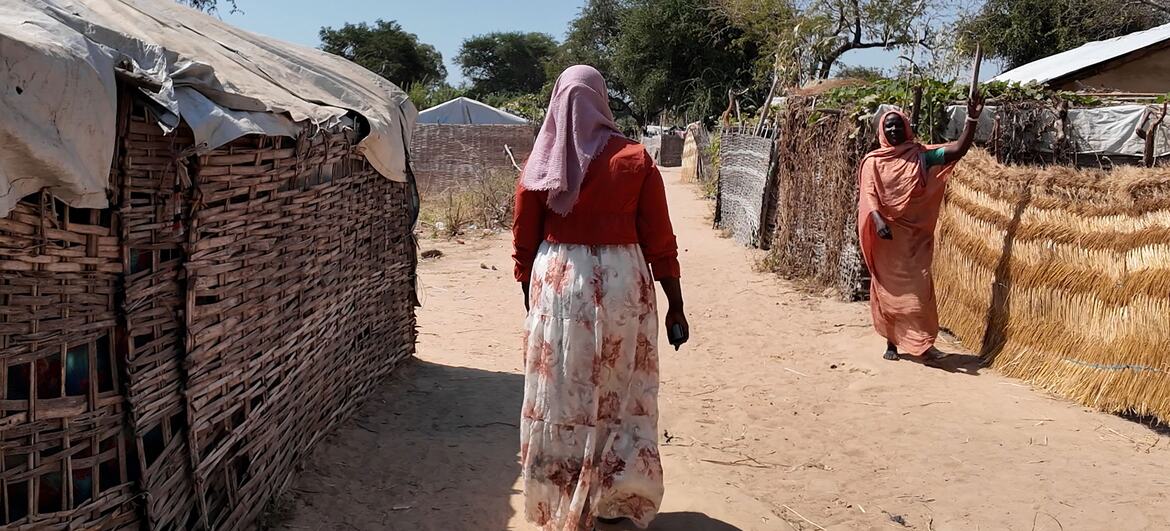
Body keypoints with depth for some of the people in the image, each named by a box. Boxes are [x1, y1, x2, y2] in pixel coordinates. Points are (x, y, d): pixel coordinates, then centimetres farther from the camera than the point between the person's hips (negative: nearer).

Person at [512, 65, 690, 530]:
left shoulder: (541, 164, 2)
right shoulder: (635, 160, -2)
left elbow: (524, 243, 4)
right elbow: (659, 242, -3)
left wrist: (531, 298, 17)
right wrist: (675, 305, 5)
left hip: (556, 284, 1)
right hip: (621, 282, -1)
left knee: (562, 395, 11)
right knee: (619, 393, 12)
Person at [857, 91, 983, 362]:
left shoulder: (921, 155, 4)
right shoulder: (873, 161, 2)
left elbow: (958, 149, -4)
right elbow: (868, 195, -9)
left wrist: (972, 119, -15)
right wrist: (878, 220, -27)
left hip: (915, 235, 0)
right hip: (886, 236, 0)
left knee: (917, 288, -6)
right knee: (888, 288, 6)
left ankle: (922, 343, -5)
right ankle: (891, 342, 15)